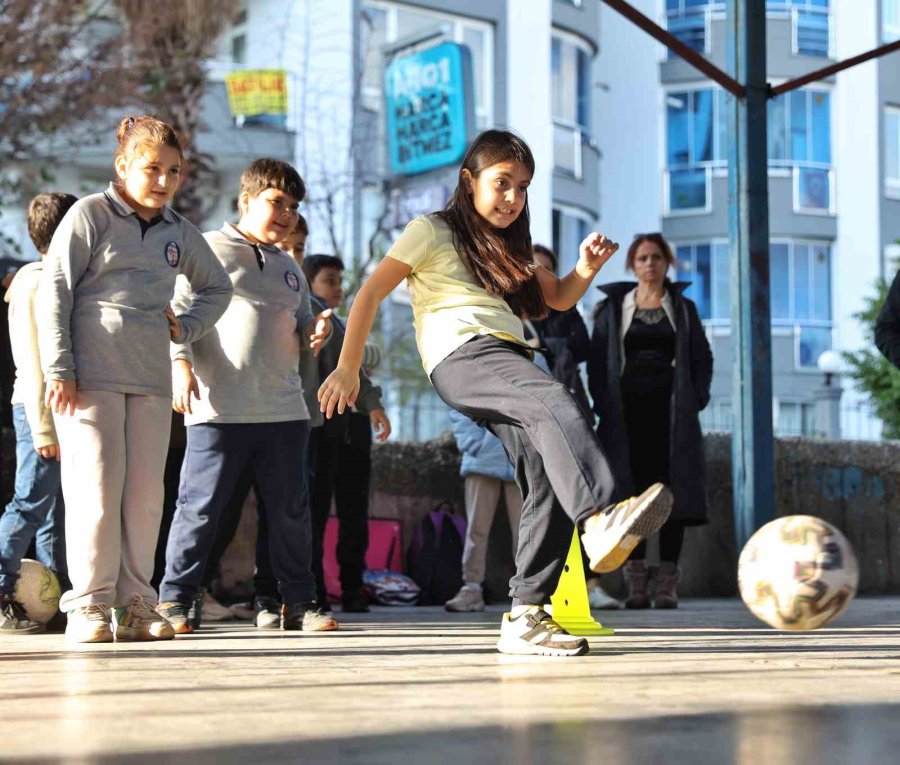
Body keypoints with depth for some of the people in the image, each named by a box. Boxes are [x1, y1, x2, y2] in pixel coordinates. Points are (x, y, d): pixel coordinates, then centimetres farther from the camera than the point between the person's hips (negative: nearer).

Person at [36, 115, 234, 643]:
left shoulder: (180, 232, 14)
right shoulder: (90, 214, 0)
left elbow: (218, 288, 29)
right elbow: (54, 292, -4)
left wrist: (186, 327, 11)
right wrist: (59, 370, -11)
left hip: (152, 380, 5)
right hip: (91, 376, -5)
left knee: (146, 493, 3)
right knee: (97, 490, -7)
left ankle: (135, 604, 9)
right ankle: (90, 605, 0)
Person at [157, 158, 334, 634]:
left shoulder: (288, 267, 23)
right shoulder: (209, 250, 3)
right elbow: (177, 310, -3)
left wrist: (316, 329, 7)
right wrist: (180, 362, -17)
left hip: (284, 408, 6)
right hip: (219, 409, -6)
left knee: (290, 509, 8)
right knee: (200, 507, -4)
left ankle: (298, 602, 15)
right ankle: (175, 599, 4)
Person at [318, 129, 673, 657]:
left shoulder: (509, 247, 31)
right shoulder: (433, 231, 10)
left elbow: (560, 299, 31)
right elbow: (371, 293, 5)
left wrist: (586, 268, 9)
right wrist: (349, 366, -3)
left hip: (509, 360, 7)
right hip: (461, 356, -7)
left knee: (549, 477, -14)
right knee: (556, 401, -36)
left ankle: (527, 616, -15)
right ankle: (602, 519, -57)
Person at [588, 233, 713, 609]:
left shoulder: (683, 307, 14)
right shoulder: (613, 308, 12)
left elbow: (702, 358, 11)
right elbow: (597, 361, 7)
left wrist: (694, 401, -3)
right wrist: (604, 406, -5)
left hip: (671, 412, 0)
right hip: (627, 413, 0)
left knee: (672, 491, -4)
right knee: (632, 491, -4)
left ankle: (668, 581, -2)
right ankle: (636, 580, -1)